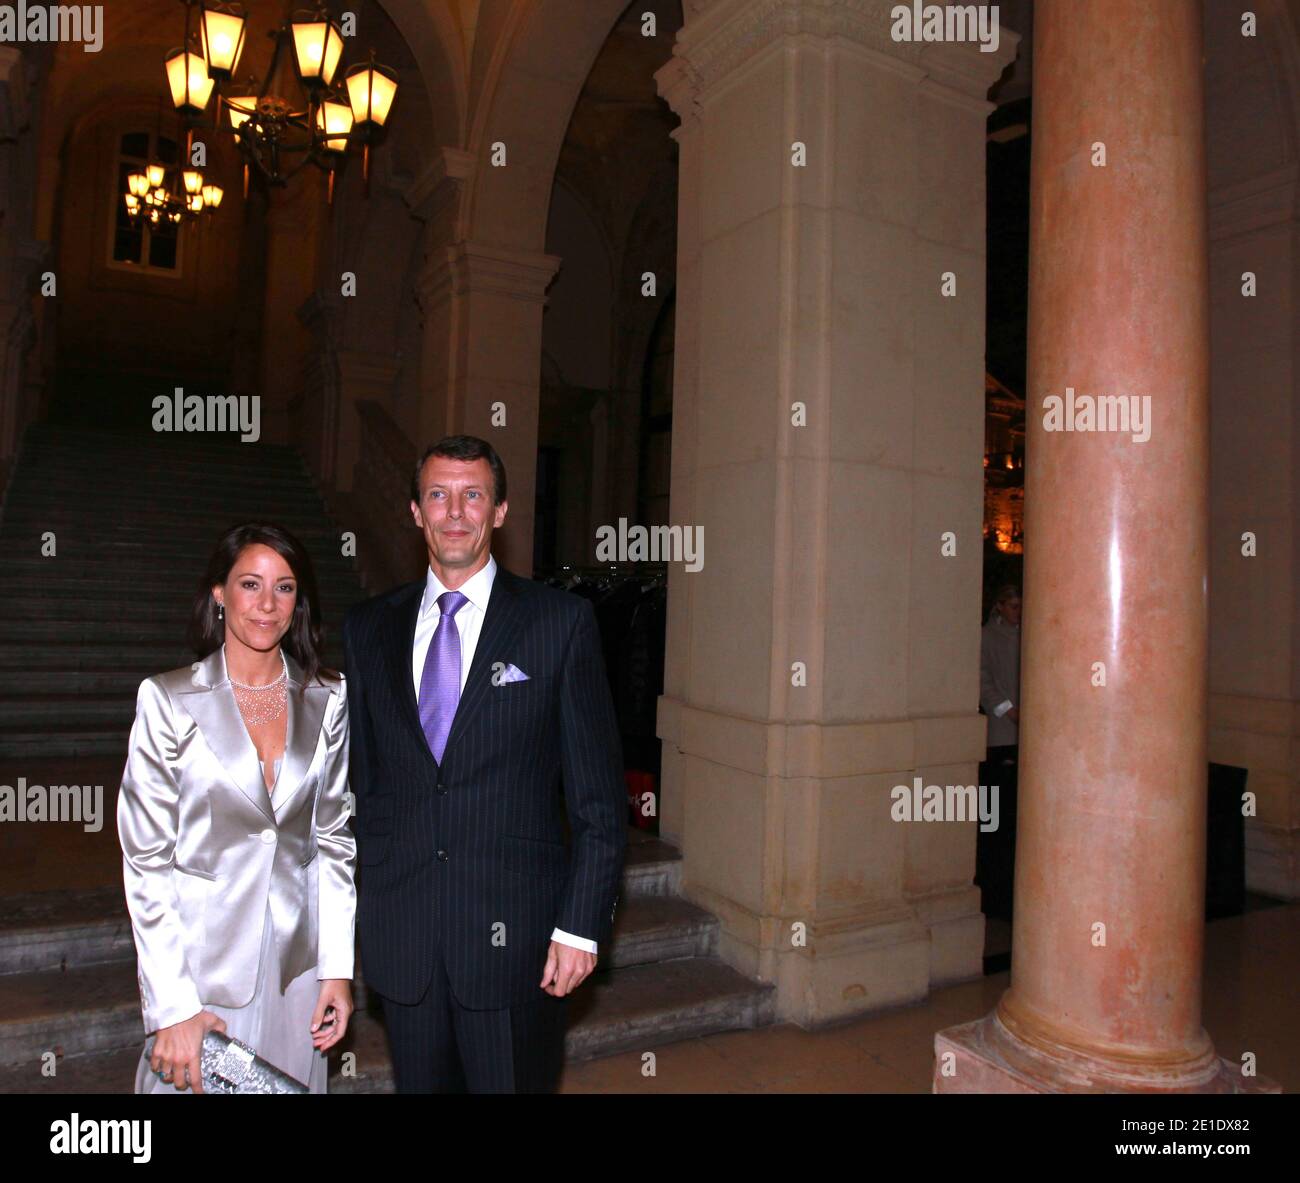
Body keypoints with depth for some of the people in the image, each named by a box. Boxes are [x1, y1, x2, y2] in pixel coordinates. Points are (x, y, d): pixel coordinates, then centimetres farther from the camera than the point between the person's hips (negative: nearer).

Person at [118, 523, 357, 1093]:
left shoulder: (326, 700, 0)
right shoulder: (168, 699, -8)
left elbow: (333, 836, 5)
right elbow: (145, 858, -8)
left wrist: (338, 966, 1)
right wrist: (171, 1005, -11)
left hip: (297, 965, 3)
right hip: (201, 962, -2)